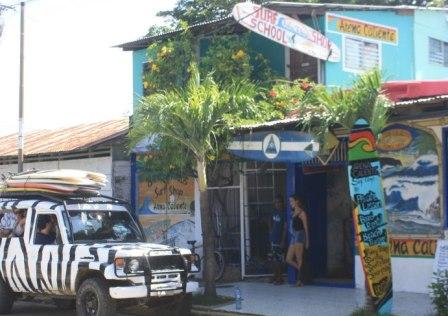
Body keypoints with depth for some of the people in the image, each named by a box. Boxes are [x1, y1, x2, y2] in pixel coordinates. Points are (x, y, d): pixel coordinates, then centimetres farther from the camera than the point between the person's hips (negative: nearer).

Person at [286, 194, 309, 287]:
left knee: (299, 260, -7)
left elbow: (306, 228, -6)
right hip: (293, 237, 8)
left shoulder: (301, 213, -4)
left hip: (299, 235, -8)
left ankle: (299, 280, -4)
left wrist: (307, 241, -8)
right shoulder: (293, 213, 17)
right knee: (288, 260, 4)